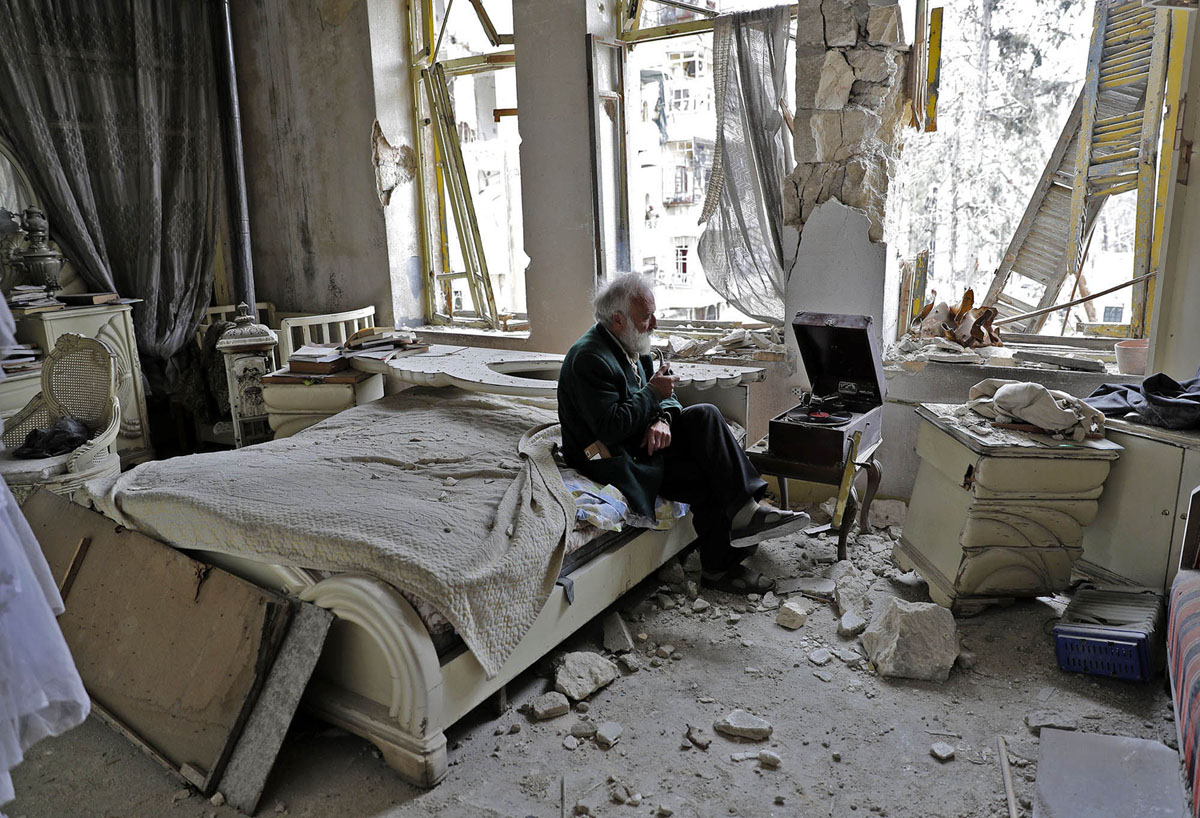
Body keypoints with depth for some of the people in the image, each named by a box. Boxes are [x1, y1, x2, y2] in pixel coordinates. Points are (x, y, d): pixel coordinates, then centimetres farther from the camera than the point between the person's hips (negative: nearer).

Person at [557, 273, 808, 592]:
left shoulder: (633, 346, 9)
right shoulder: (589, 359, -21)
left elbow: (665, 395, 12)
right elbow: (610, 428, -28)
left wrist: (663, 418, -12)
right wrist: (652, 393, -18)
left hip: (641, 437, 9)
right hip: (611, 457, -9)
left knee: (705, 415, -11)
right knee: (707, 477, -18)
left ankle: (744, 509, -15)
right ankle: (719, 567, -4)